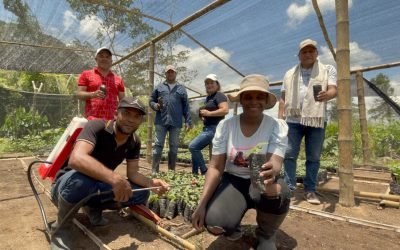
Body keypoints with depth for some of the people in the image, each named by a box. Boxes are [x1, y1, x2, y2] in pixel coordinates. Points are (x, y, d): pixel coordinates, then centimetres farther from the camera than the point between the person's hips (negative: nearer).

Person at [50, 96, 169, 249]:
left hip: (97, 187, 5)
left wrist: (151, 183, -26)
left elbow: (133, 173, -5)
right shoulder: (96, 127, -25)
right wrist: (114, 178, -53)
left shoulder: (134, 142, -6)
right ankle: (62, 227, -9)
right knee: (78, 179, -41)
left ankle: (93, 208, 9)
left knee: (142, 193, -11)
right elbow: (76, 159, -42)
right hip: (67, 185, -5)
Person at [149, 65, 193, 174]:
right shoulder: (159, 87, 13)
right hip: (161, 121, 0)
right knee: (158, 145, -1)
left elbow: (186, 107, 9)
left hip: (176, 123, 1)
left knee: (174, 147, 6)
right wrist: (155, 106, -9)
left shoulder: (181, 88, 13)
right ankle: (154, 171, 5)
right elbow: (151, 101, 14)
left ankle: (171, 171, 17)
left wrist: (188, 121, 2)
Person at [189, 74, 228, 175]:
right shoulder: (208, 97, 19)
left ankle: (204, 171, -4)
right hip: (208, 128, 10)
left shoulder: (219, 96, -8)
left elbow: (225, 110, -23)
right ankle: (195, 173, 23)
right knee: (195, 148, 13)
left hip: (214, 128, -10)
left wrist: (208, 113, -19)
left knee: (193, 146, -15)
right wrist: (202, 115, 11)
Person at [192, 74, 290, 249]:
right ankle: (233, 225, 15)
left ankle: (266, 235, 2)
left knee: (279, 193, -35)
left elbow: (275, 163, -25)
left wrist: (271, 172, -51)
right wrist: (202, 204, -20)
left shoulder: (278, 126, -12)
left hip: (261, 181, 1)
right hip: (233, 180, 0)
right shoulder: (225, 125, -11)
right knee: (214, 223, -26)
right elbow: (215, 167, -11)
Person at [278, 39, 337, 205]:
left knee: (313, 157, 5)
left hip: (316, 120, -1)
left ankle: (310, 190, 16)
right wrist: (279, 118, 3)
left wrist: (326, 95, -32)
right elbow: (283, 97, 12)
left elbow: (333, 90, -7)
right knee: (289, 154, 0)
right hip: (293, 120, 2)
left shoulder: (328, 70, 8)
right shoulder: (289, 74, 15)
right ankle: (289, 188, 10)